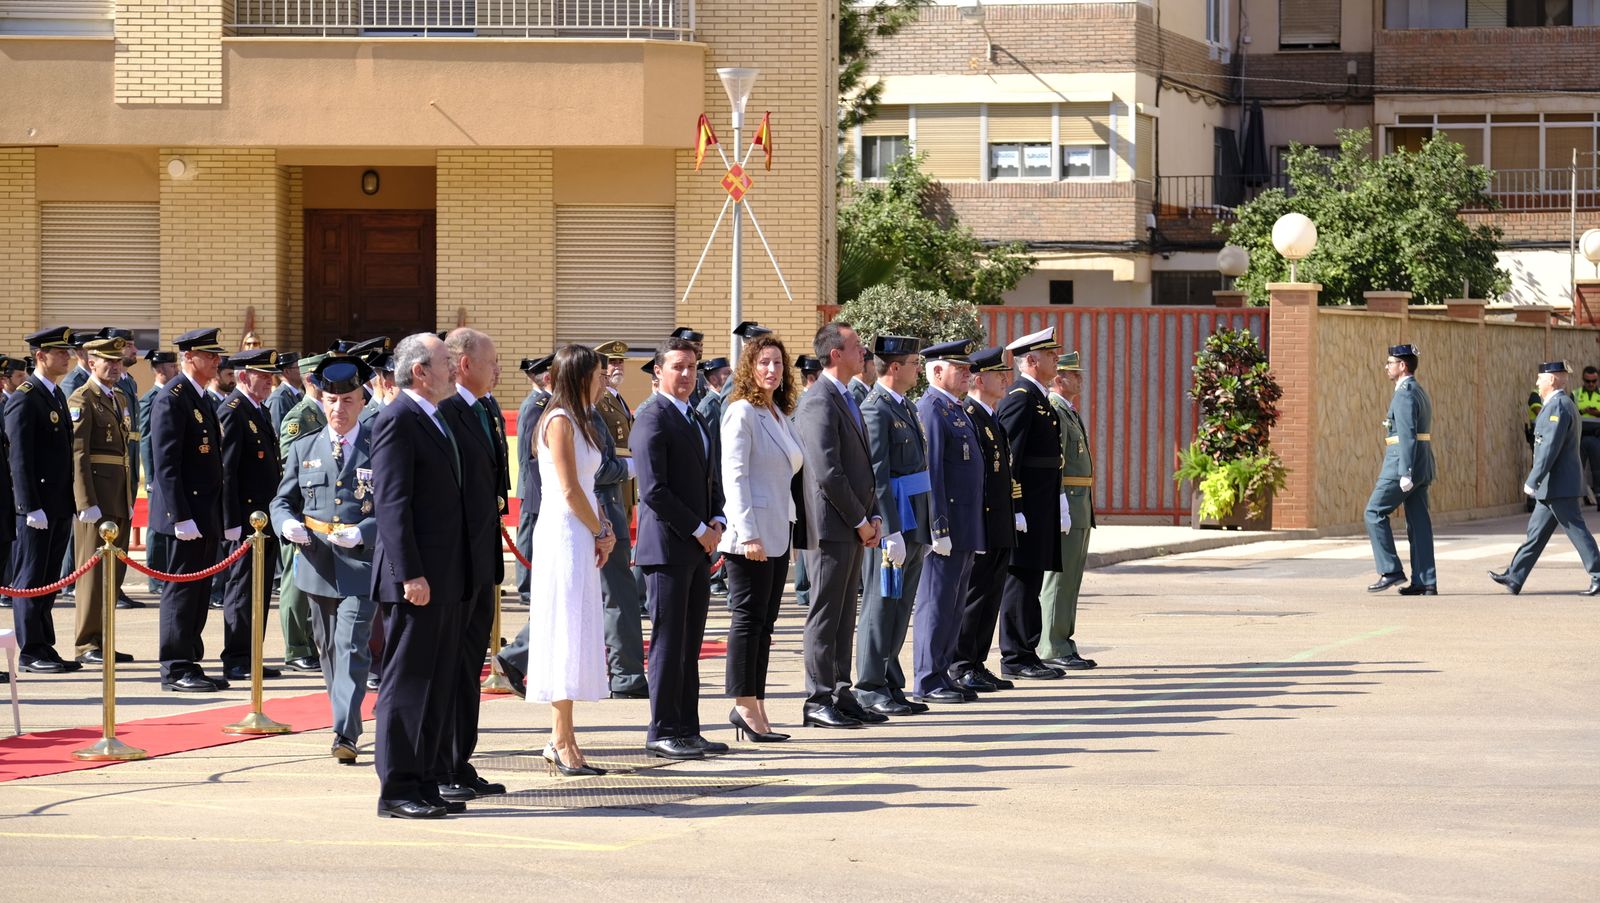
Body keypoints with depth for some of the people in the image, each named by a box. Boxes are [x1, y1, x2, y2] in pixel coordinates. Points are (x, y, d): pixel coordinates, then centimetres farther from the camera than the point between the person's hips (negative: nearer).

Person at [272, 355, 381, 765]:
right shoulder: (304, 449, 11)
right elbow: (282, 500, 15)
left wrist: (362, 533, -20)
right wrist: (287, 524, -9)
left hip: (363, 565, -4)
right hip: (317, 567, 4)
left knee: (352, 649, -13)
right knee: (328, 650, 13)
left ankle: (345, 735, -17)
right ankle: (345, 723, 27)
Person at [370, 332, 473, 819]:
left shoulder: (439, 421, 18)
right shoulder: (397, 421, -12)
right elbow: (391, 502, -18)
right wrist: (410, 574, -23)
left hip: (446, 578, 9)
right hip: (417, 579, -9)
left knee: (439, 685, 11)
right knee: (408, 684, -5)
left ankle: (425, 784, 17)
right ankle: (397, 790, -1)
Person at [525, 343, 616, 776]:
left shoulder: (581, 422, 17)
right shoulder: (560, 421, -12)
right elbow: (570, 490, -16)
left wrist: (603, 529, 3)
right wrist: (601, 533, -6)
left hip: (582, 537, 9)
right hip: (564, 534, -9)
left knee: (575, 638, 9)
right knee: (567, 634, -7)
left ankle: (562, 740, 12)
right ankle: (562, 741, -5)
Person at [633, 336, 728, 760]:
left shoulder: (698, 422, 19)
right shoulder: (652, 421, -10)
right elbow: (654, 490, -16)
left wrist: (717, 521, 5)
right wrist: (698, 529, -13)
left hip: (698, 550, 9)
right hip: (667, 548, -9)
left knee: (690, 645, 10)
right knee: (668, 642, -6)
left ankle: (687, 729, 13)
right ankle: (663, 732, -2)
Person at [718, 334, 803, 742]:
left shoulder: (779, 414, 16)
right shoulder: (742, 413, -10)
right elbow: (734, 475, -15)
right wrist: (748, 534, -21)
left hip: (778, 533, 8)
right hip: (751, 534, -8)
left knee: (764, 623, 9)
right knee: (748, 618, -5)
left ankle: (754, 708, 12)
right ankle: (745, 706, -2)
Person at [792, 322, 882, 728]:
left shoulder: (847, 400, 17)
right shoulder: (819, 402, -15)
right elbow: (827, 473, -20)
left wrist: (873, 516, 10)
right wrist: (861, 521, -14)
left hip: (854, 528, 10)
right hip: (832, 526, -10)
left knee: (843, 616, 13)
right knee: (825, 615, -5)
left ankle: (840, 695, 18)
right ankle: (819, 702, -1)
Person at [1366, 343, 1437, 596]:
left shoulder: (1404, 394, -12)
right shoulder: (1419, 392, 19)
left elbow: (1408, 435, -20)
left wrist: (1405, 473, -24)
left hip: (1404, 463, -10)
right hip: (1422, 467, 10)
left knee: (1375, 512, -2)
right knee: (1418, 522, 6)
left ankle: (1391, 571, -4)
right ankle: (1425, 582, 4)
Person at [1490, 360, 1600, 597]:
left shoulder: (1557, 407, -17)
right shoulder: (1564, 405, 16)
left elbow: (1550, 448, -23)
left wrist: (1532, 481, -22)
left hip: (1558, 486, -10)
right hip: (1553, 487, 10)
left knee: (1577, 531, -7)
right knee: (1536, 532, 11)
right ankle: (1514, 578, 15)